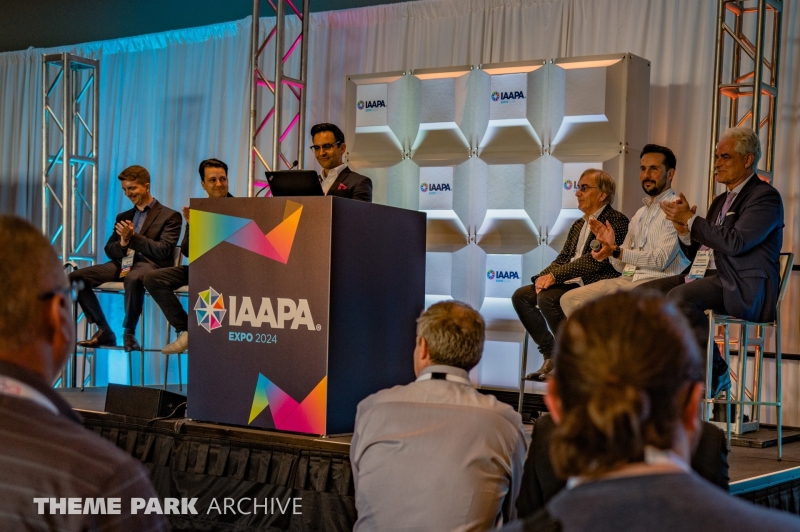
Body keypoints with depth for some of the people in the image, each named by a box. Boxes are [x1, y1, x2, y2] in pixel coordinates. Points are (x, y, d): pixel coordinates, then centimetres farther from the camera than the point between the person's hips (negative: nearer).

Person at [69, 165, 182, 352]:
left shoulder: (170, 216, 5)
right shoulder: (123, 217, 25)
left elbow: (163, 250, -7)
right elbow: (109, 250, 19)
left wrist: (133, 237, -16)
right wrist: (122, 243, -5)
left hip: (151, 264, -6)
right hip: (122, 263, 7)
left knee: (133, 278, -43)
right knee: (75, 278, -15)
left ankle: (129, 333, -24)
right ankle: (104, 331, -8)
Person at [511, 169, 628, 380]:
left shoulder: (616, 221, -8)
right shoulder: (579, 224, 20)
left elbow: (595, 259, -19)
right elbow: (563, 258, 18)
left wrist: (554, 276, -21)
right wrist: (544, 276, -4)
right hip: (571, 283, 9)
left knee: (547, 298, -29)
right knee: (521, 296, -4)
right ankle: (551, 355, 1)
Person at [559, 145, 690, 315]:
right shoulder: (639, 215, 21)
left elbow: (661, 259, -15)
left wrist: (616, 251, -19)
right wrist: (610, 245, -1)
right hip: (627, 280, 8)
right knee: (569, 300, -6)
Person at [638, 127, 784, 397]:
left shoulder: (765, 197, -6)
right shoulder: (721, 201, 22)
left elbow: (735, 243, -21)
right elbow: (699, 253, 21)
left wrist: (691, 220, -14)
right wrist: (684, 232, 0)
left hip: (743, 287, -9)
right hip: (709, 275, 9)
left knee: (679, 297, -32)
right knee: (643, 293, -6)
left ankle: (716, 373, -17)